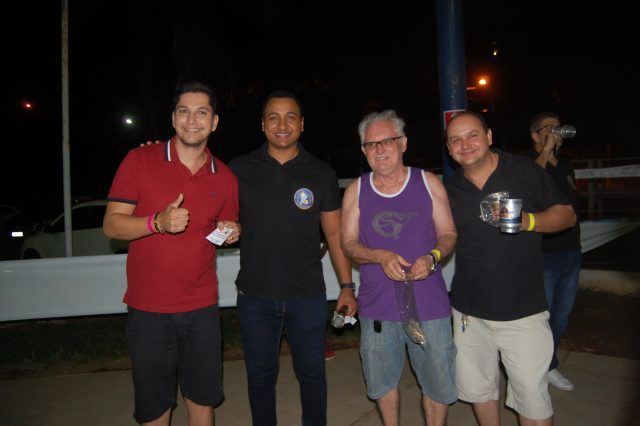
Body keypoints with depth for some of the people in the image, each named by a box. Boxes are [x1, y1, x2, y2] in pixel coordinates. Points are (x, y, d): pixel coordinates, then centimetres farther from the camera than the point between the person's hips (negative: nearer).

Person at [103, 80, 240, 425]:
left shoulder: (225, 177, 4)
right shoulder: (140, 161, -6)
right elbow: (111, 225, -8)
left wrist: (229, 232, -5)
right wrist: (158, 222, -25)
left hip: (202, 307, 3)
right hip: (148, 308, -2)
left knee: (203, 396, 17)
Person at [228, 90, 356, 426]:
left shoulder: (321, 174, 0)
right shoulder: (239, 170, -1)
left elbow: (335, 234, 3)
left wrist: (346, 286, 2)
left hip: (308, 296, 0)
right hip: (255, 297, 0)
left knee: (312, 372, 14)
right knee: (260, 376, 16)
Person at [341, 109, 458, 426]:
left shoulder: (429, 183, 0)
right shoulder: (356, 190, 1)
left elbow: (448, 234, 3)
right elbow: (348, 244, 1)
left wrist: (432, 257, -18)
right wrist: (380, 256, -18)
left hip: (429, 304, 0)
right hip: (377, 307, 1)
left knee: (438, 383, 11)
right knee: (382, 381, 18)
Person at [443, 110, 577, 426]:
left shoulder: (524, 170, -6)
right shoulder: (448, 188, 2)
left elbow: (567, 214, -1)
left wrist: (528, 221, -20)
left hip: (523, 311, -3)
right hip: (469, 311, 3)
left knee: (533, 399, 6)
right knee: (477, 389, 18)